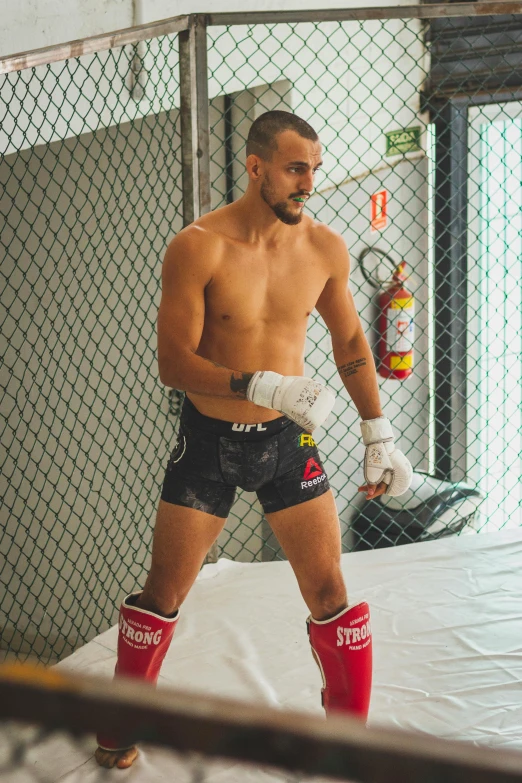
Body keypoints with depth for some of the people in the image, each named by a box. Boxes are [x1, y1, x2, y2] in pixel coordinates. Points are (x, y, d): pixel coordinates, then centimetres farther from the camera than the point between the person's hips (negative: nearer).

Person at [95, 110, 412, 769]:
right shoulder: (198, 247, -16)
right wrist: (265, 386, -30)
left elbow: (349, 342, 12)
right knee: (163, 595, 8)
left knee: (330, 594, 0)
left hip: (286, 441, 2)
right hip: (208, 442, -2)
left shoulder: (325, 249, -4)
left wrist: (379, 435, 11)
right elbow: (172, 364, -19)